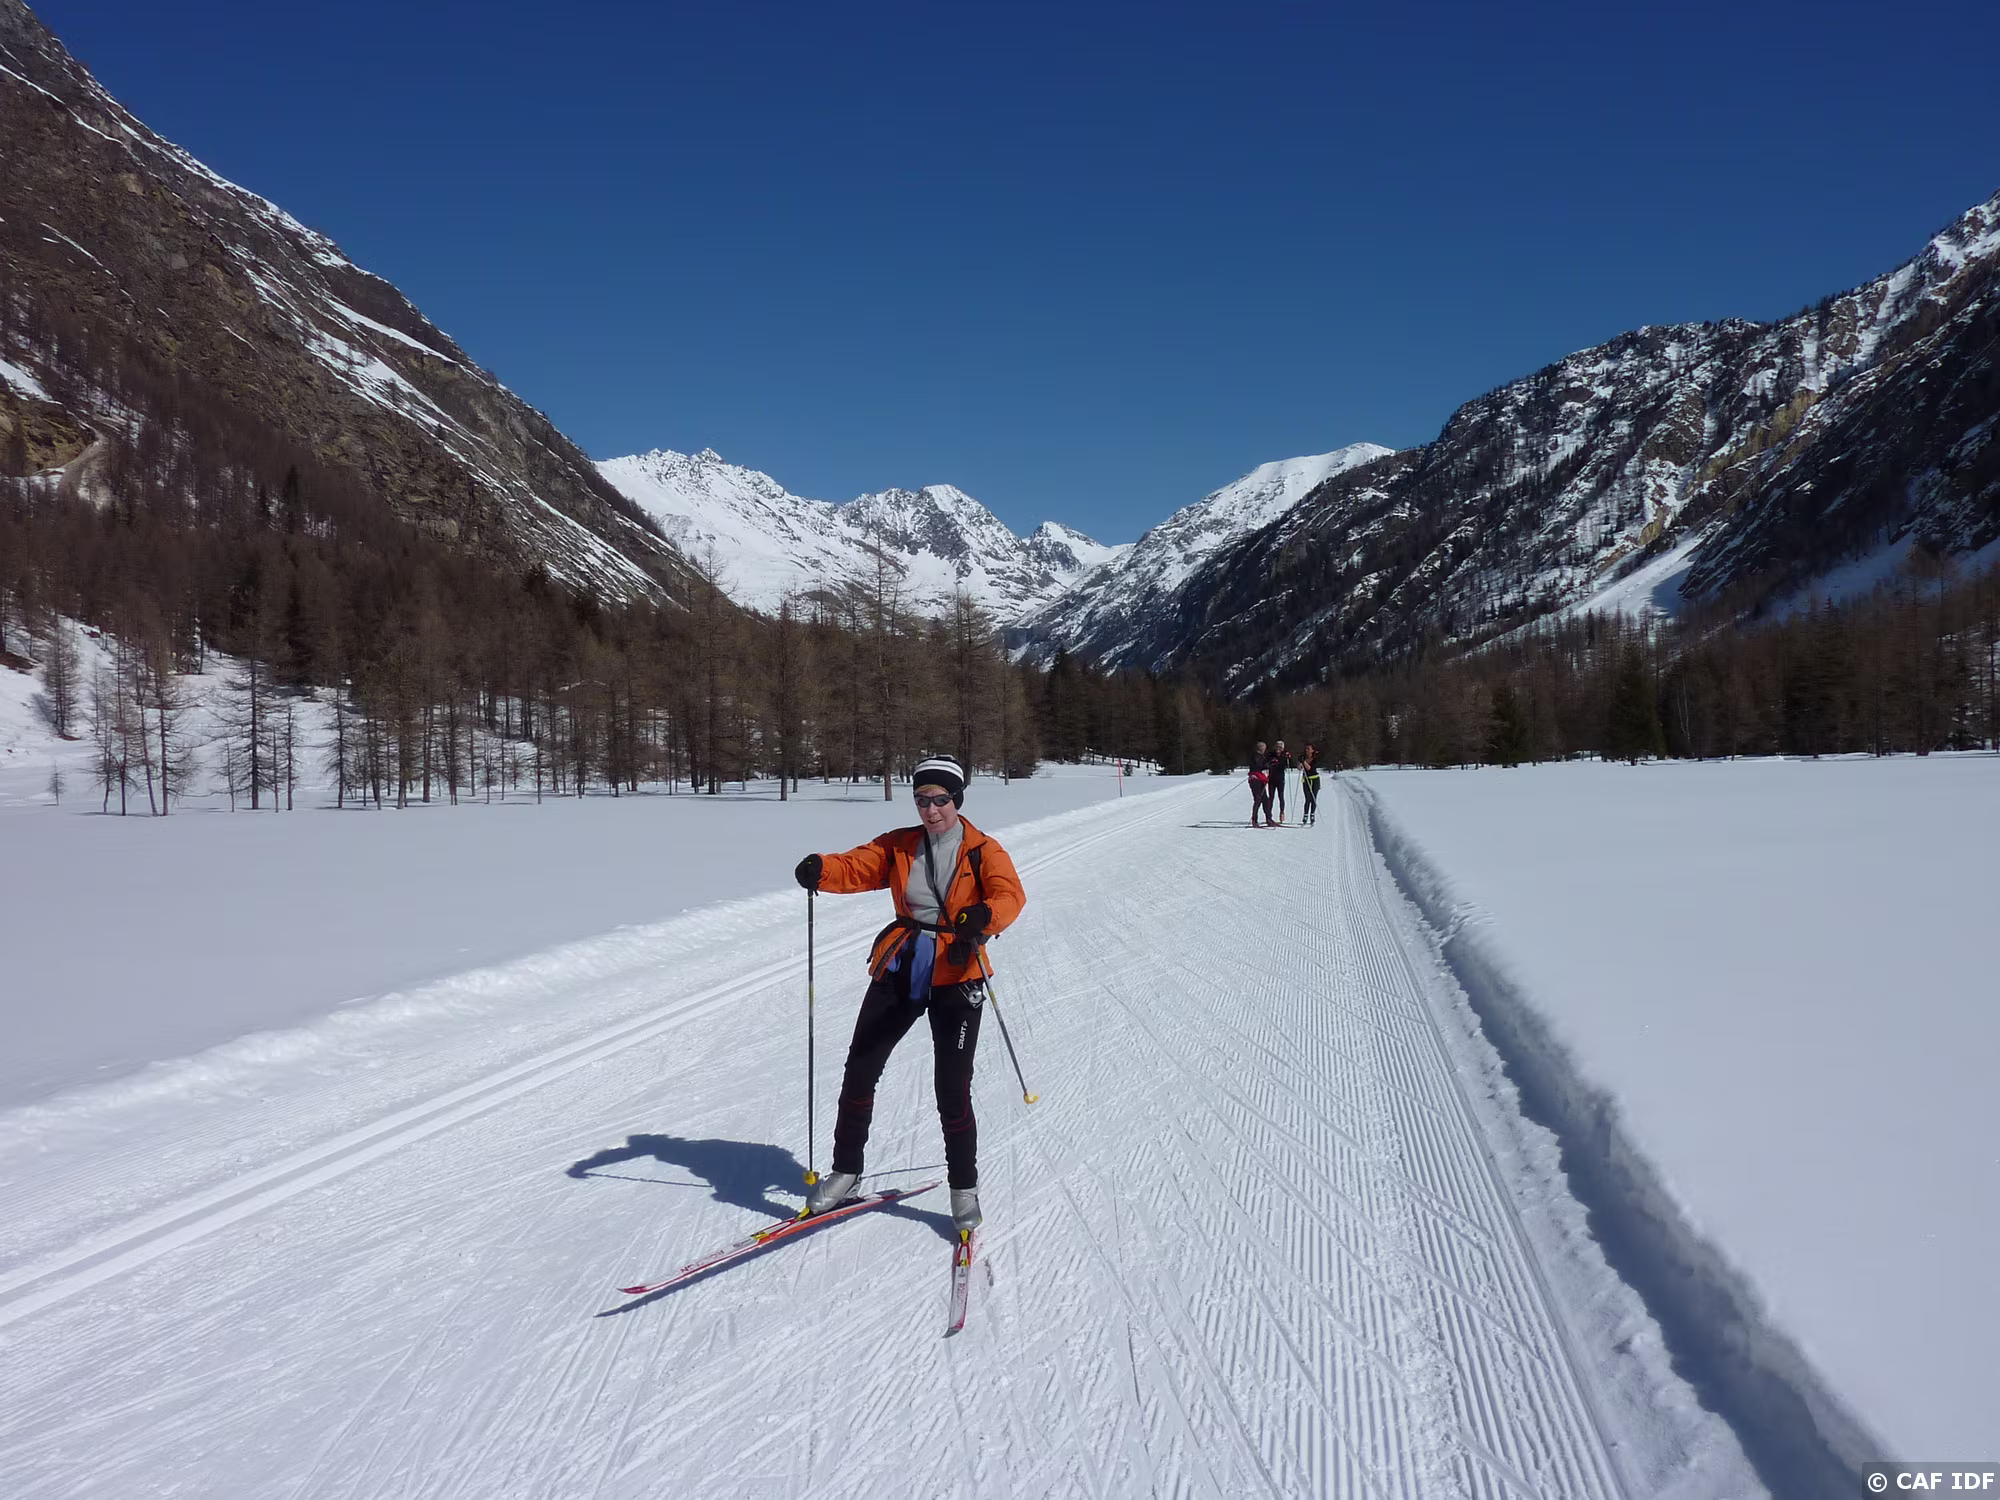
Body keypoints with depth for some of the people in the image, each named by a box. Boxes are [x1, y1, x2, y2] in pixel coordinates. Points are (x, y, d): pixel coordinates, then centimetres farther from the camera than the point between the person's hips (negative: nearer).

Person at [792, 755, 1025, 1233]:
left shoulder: (982, 850, -4)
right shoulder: (899, 845, 9)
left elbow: (1010, 894, -19)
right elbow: (857, 866, -2)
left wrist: (983, 916, -42)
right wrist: (820, 869, -25)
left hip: (955, 975, -4)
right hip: (899, 970, 4)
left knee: (952, 1089, -6)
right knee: (859, 1070, 5)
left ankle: (964, 1188, 13)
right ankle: (846, 1170, 24)